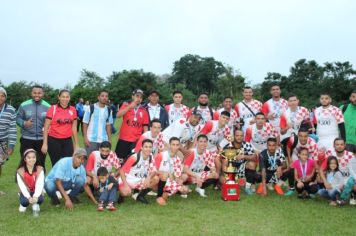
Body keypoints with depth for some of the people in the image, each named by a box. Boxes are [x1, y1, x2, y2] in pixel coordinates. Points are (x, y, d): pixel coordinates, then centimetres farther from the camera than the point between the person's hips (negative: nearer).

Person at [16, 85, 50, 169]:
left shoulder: (47, 107, 0)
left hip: (42, 139, 1)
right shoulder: (24, 105, -2)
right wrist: (24, 123, -17)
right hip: (26, 139, -1)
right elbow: (18, 118, 3)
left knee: (41, 163, 12)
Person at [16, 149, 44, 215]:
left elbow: (39, 185, -22)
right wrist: (29, 197, -36)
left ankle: (35, 204, 6)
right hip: (26, 193, 0)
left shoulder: (40, 169, -14)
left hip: (36, 193, 0)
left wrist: (35, 196, -39)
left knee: (40, 199, -32)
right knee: (25, 201, -31)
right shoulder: (20, 171, -14)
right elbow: (22, 187, -21)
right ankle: (23, 205, 8)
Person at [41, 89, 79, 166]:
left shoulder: (73, 110, 4)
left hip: (68, 141, 3)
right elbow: (46, 127, -4)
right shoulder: (53, 108, -6)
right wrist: (45, 143, -9)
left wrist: (76, 144, 11)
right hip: (54, 140, -2)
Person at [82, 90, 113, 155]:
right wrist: (85, 137, -10)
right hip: (91, 140, -4)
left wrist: (109, 139, 8)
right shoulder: (91, 108, -5)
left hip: (104, 140, 4)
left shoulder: (109, 110, 7)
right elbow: (85, 123, -3)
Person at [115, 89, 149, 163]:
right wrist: (130, 106, -22)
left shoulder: (143, 111, 6)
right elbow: (118, 115, -15)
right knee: (119, 159, 5)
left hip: (137, 141, 1)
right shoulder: (126, 105, 3)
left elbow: (145, 126, 8)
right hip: (124, 139, -1)